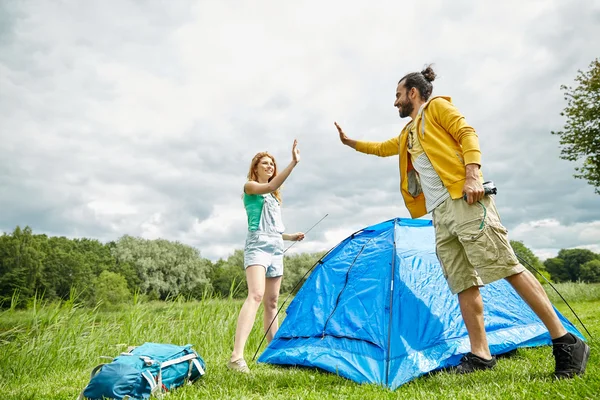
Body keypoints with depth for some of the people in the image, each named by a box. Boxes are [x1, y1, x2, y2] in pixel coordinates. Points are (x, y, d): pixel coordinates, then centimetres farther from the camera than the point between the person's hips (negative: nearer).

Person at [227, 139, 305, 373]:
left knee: (272, 302, 11)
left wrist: (290, 236, 15)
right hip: (257, 246, -8)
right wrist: (293, 163, -26)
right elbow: (270, 186, -21)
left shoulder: (274, 197, 25)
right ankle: (236, 356, -33)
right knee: (255, 295, -26)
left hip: (276, 249, 8)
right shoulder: (250, 186, 2)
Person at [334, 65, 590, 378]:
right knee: (464, 283, 3)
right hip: (439, 213, 8)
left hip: (463, 200, -8)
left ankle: (566, 342, -3)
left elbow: (468, 135, -4)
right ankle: (480, 354, 6)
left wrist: (472, 176, -18)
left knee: (506, 266, -12)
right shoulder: (407, 134, 30)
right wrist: (350, 142, 46)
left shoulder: (437, 106, 9)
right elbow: (381, 148, 44)